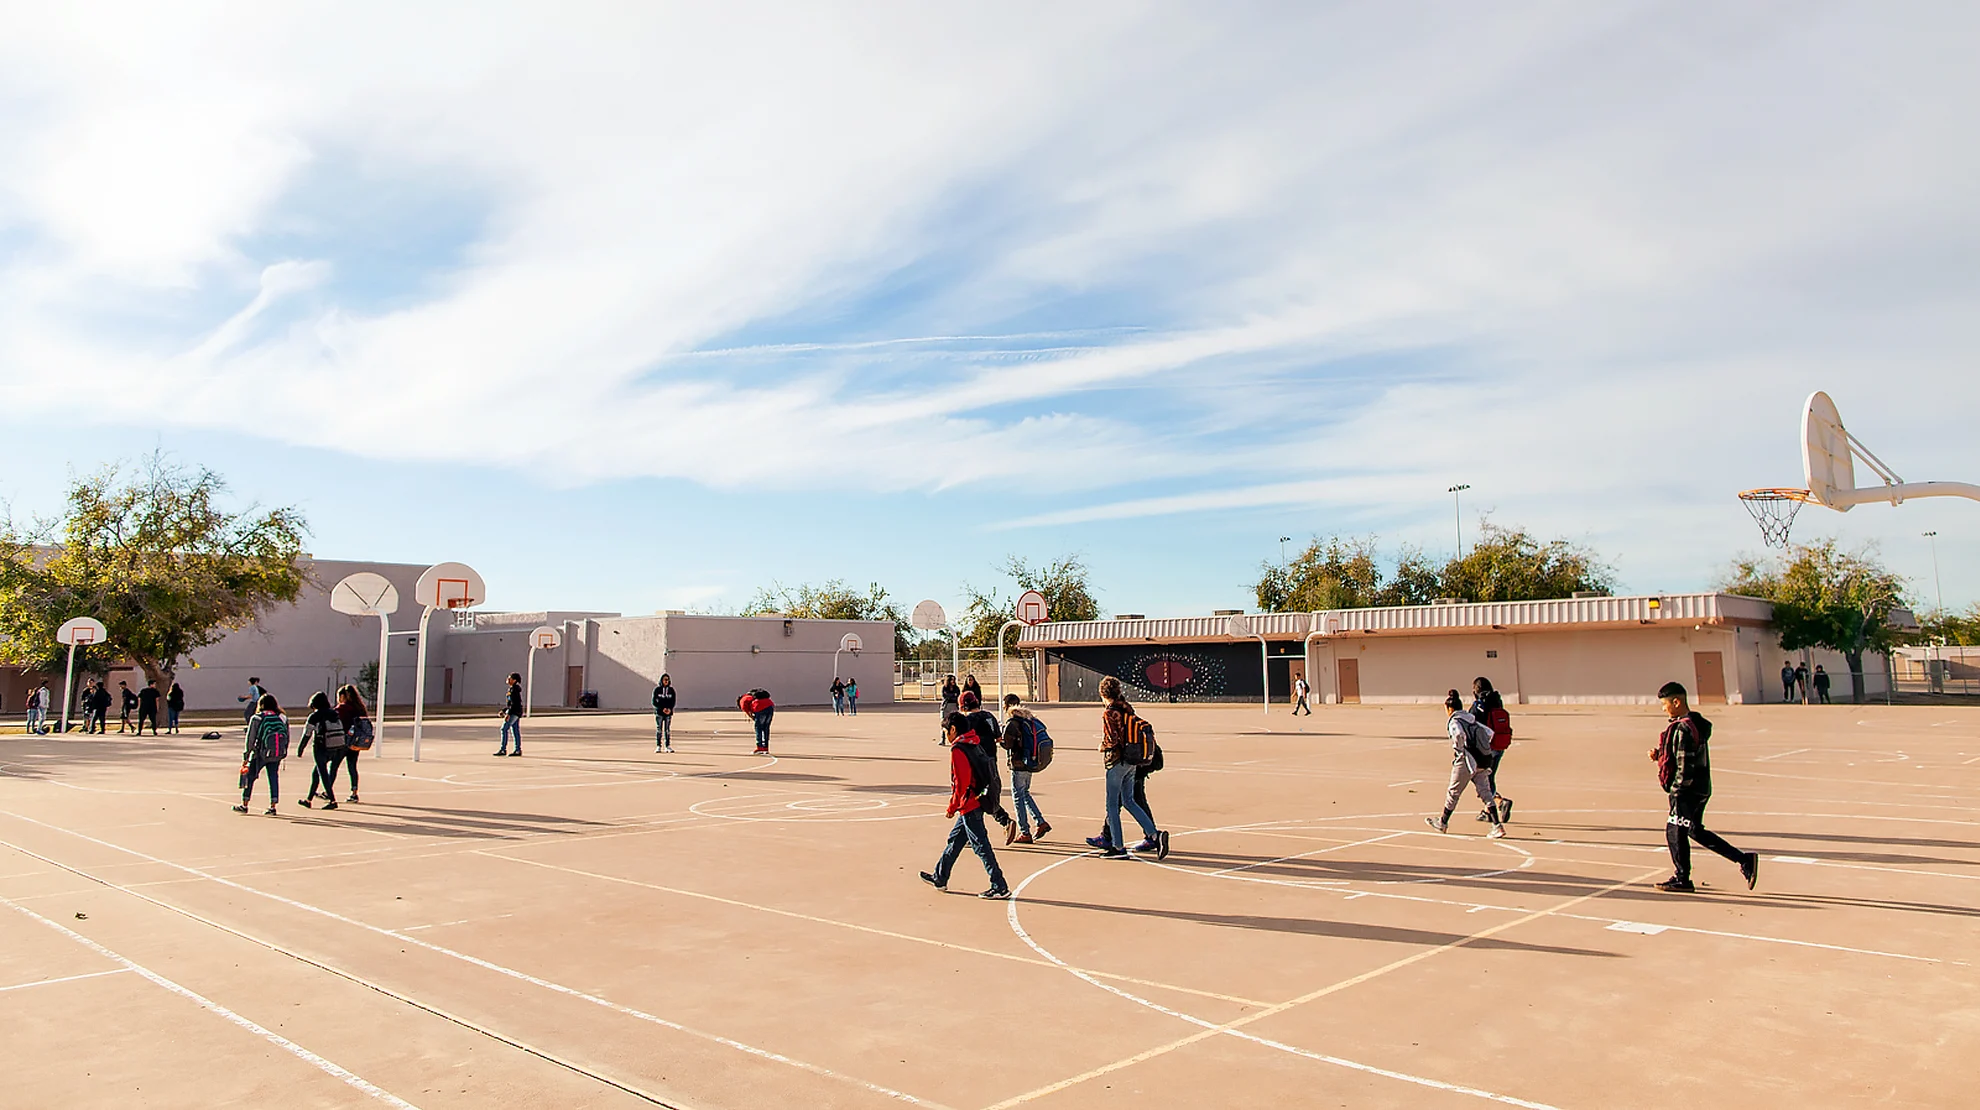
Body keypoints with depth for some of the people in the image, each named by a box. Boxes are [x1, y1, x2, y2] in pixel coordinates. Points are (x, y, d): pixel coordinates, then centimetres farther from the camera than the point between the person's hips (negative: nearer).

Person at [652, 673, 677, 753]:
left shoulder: (671, 690, 7)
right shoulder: (657, 690, 1)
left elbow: (673, 701, 6)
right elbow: (654, 702, -2)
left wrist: (669, 709, -12)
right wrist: (662, 709, -14)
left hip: (669, 713, 2)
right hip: (659, 712, -2)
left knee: (668, 730, 0)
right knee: (659, 730, -2)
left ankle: (668, 746, 4)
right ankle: (658, 746, 2)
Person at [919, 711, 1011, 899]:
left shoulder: (958, 750, -16)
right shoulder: (974, 745, 11)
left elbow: (960, 783, -20)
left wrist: (952, 807, -9)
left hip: (969, 805, -10)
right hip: (977, 802, 10)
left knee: (980, 845, -4)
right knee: (955, 839, 20)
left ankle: (1000, 887, -1)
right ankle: (940, 878, 33)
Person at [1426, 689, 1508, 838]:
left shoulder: (1454, 721, -9)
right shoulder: (1471, 719, 16)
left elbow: (1459, 734, -29)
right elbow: (1489, 732, 19)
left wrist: (1459, 751, -15)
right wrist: (1482, 747, 17)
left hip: (1467, 761, -7)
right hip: (1484, 760, 7)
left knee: (1453, 792, 7)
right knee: (1485, 792, 6)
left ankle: (1443, 822, 21)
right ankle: (1497, 825, -5)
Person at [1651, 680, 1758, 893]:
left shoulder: (1683, 729, -20)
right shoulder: (1696, 723, 11)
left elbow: (1684, 765, -22)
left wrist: (1676, 789, -17)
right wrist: (1659, 754, 6)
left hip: (1687, 790, -10)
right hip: (1701, 788, 10)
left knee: (1675, 831, 1)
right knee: (1696, 831, 19)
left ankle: (1681, 879, 11)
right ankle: (1744, 860, 17)